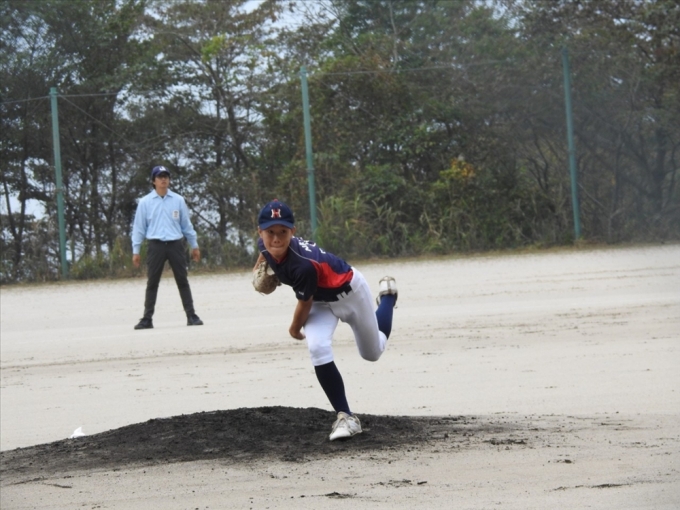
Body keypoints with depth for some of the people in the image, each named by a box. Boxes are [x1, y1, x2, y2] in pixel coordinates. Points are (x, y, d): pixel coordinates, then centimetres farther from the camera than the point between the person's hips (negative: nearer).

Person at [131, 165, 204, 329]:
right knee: (152, 283, 1)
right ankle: (147, 319, 4)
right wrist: (135, 251, 2)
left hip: (175, 245, 1)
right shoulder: (145, 202, 3)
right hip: (156, 246, -1)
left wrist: (194, 245, 14)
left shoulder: (178, 200, 7)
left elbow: (186, 225, 13)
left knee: (182, 281, 3)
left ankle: (191, 316, 5)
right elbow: (139, 228, 5)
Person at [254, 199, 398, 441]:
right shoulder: (267, 245, -25)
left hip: (349, 292, -5)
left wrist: (295, 328, -8)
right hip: (321, 300, 5)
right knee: (318, 348, -23)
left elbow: (304, 305, -25)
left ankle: (387, 296, 47)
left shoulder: (303, 266, -44)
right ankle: (345, 416, -12)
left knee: (372, 352, 19)